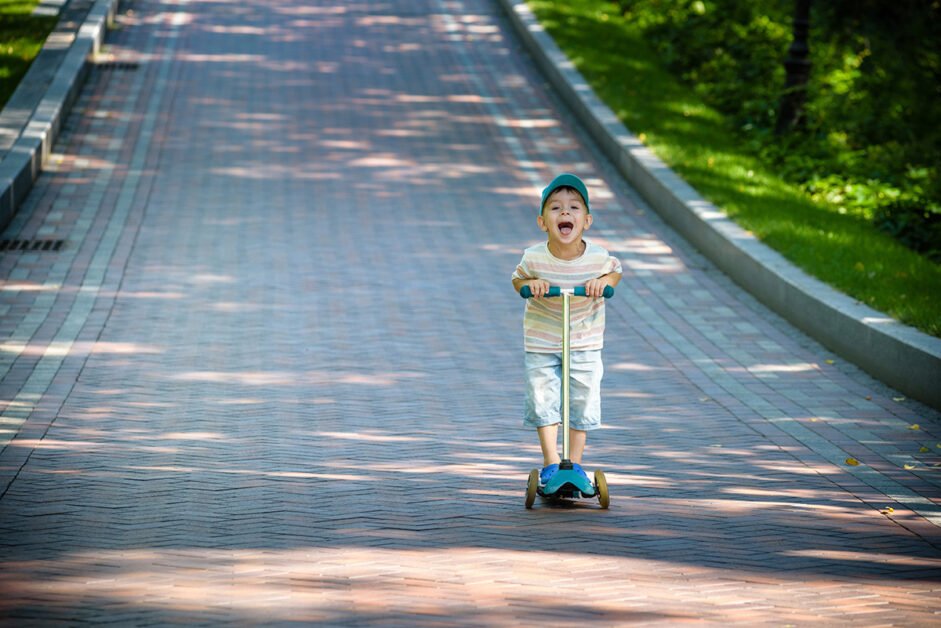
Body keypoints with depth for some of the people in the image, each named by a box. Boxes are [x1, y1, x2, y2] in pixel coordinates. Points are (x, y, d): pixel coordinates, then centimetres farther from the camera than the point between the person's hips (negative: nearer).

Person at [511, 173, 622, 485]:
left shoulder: (598, 257, -19)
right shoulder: (534, 258, -20)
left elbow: (616, 271, 4)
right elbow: (517, 279, 0)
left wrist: (604, 281, -17)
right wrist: (529, 284, -21)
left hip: (585, 343, 1)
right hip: (541, 341, -1)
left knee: (583, 400, 5)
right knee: (543, 399, -1)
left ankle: (575, 462, 21)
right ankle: (551, 462, 12)